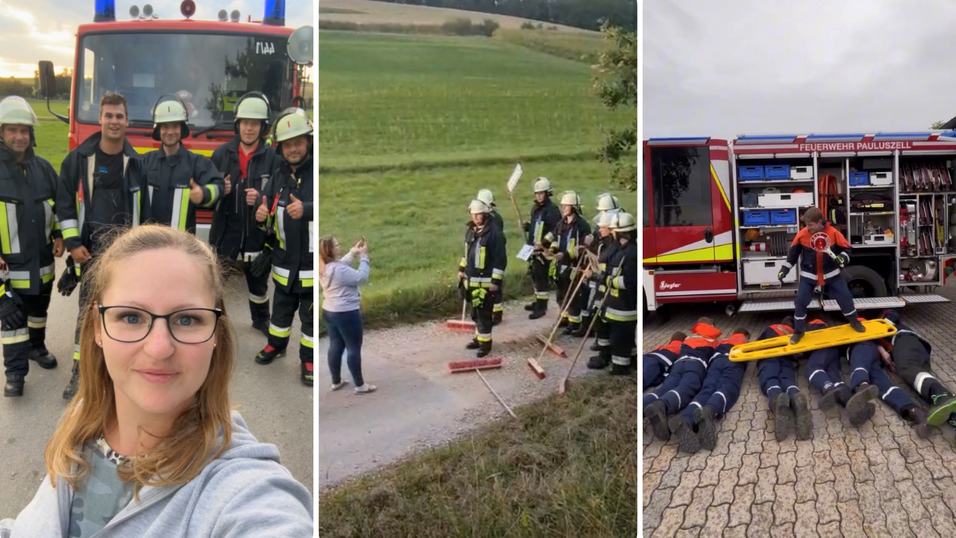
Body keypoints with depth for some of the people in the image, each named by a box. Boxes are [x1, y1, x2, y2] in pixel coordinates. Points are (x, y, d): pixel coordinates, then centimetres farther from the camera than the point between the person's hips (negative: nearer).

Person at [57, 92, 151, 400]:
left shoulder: (135, 162, 6)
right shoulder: (78, 158, 0)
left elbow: (144, 209, 11)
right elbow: (64, 204, 1)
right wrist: (73, 244, -6)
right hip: (91, 246, -2)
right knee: (88, 309, -3)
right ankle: (80, 370, 5)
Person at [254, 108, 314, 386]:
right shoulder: (278, 176, 6)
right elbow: (266, 213, 9)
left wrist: (306, 209, -39)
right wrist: (261, 216, -14)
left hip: (311, 262, -5)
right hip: (284, 261, 5)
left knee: (310, 315, 9)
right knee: (281, 309, 23)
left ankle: (308, 358, 25)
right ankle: (276, 344, 44)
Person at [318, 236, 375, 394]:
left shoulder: (323, 267, 0)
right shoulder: (338, 269, -27)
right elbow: (362, 278, -21)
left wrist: (353, 253, 9)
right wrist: (364, 256, -14)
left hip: (329, 312, 9)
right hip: (346, 314, -9)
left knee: (335, 346, 18)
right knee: (354, 349, 3)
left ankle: (336, 382, 29)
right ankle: (360, 385, 12)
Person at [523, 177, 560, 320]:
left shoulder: (552, 210, -13)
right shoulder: (535, 208, 14)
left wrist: (543, 243, -26)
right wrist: (526, 226, 6)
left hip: (544, 249, -9)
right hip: (532, 247, 9)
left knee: (540, 276, -7)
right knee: (534, 274, 17)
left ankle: (541, 307, 0)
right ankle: (538, 301, 33)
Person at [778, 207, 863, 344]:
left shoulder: (833, 233, -14)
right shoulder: (802, 234, -12)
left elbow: (846, 248, -5)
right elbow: (793, 253, -1)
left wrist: (842, 258, -26)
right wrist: (784, 269, -3)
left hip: (830, 274, 0)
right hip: (809, 275, 0)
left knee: (845, 296, 6)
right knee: (800, 301, -6)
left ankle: (854, 322, 32)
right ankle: (798, 331, 10)